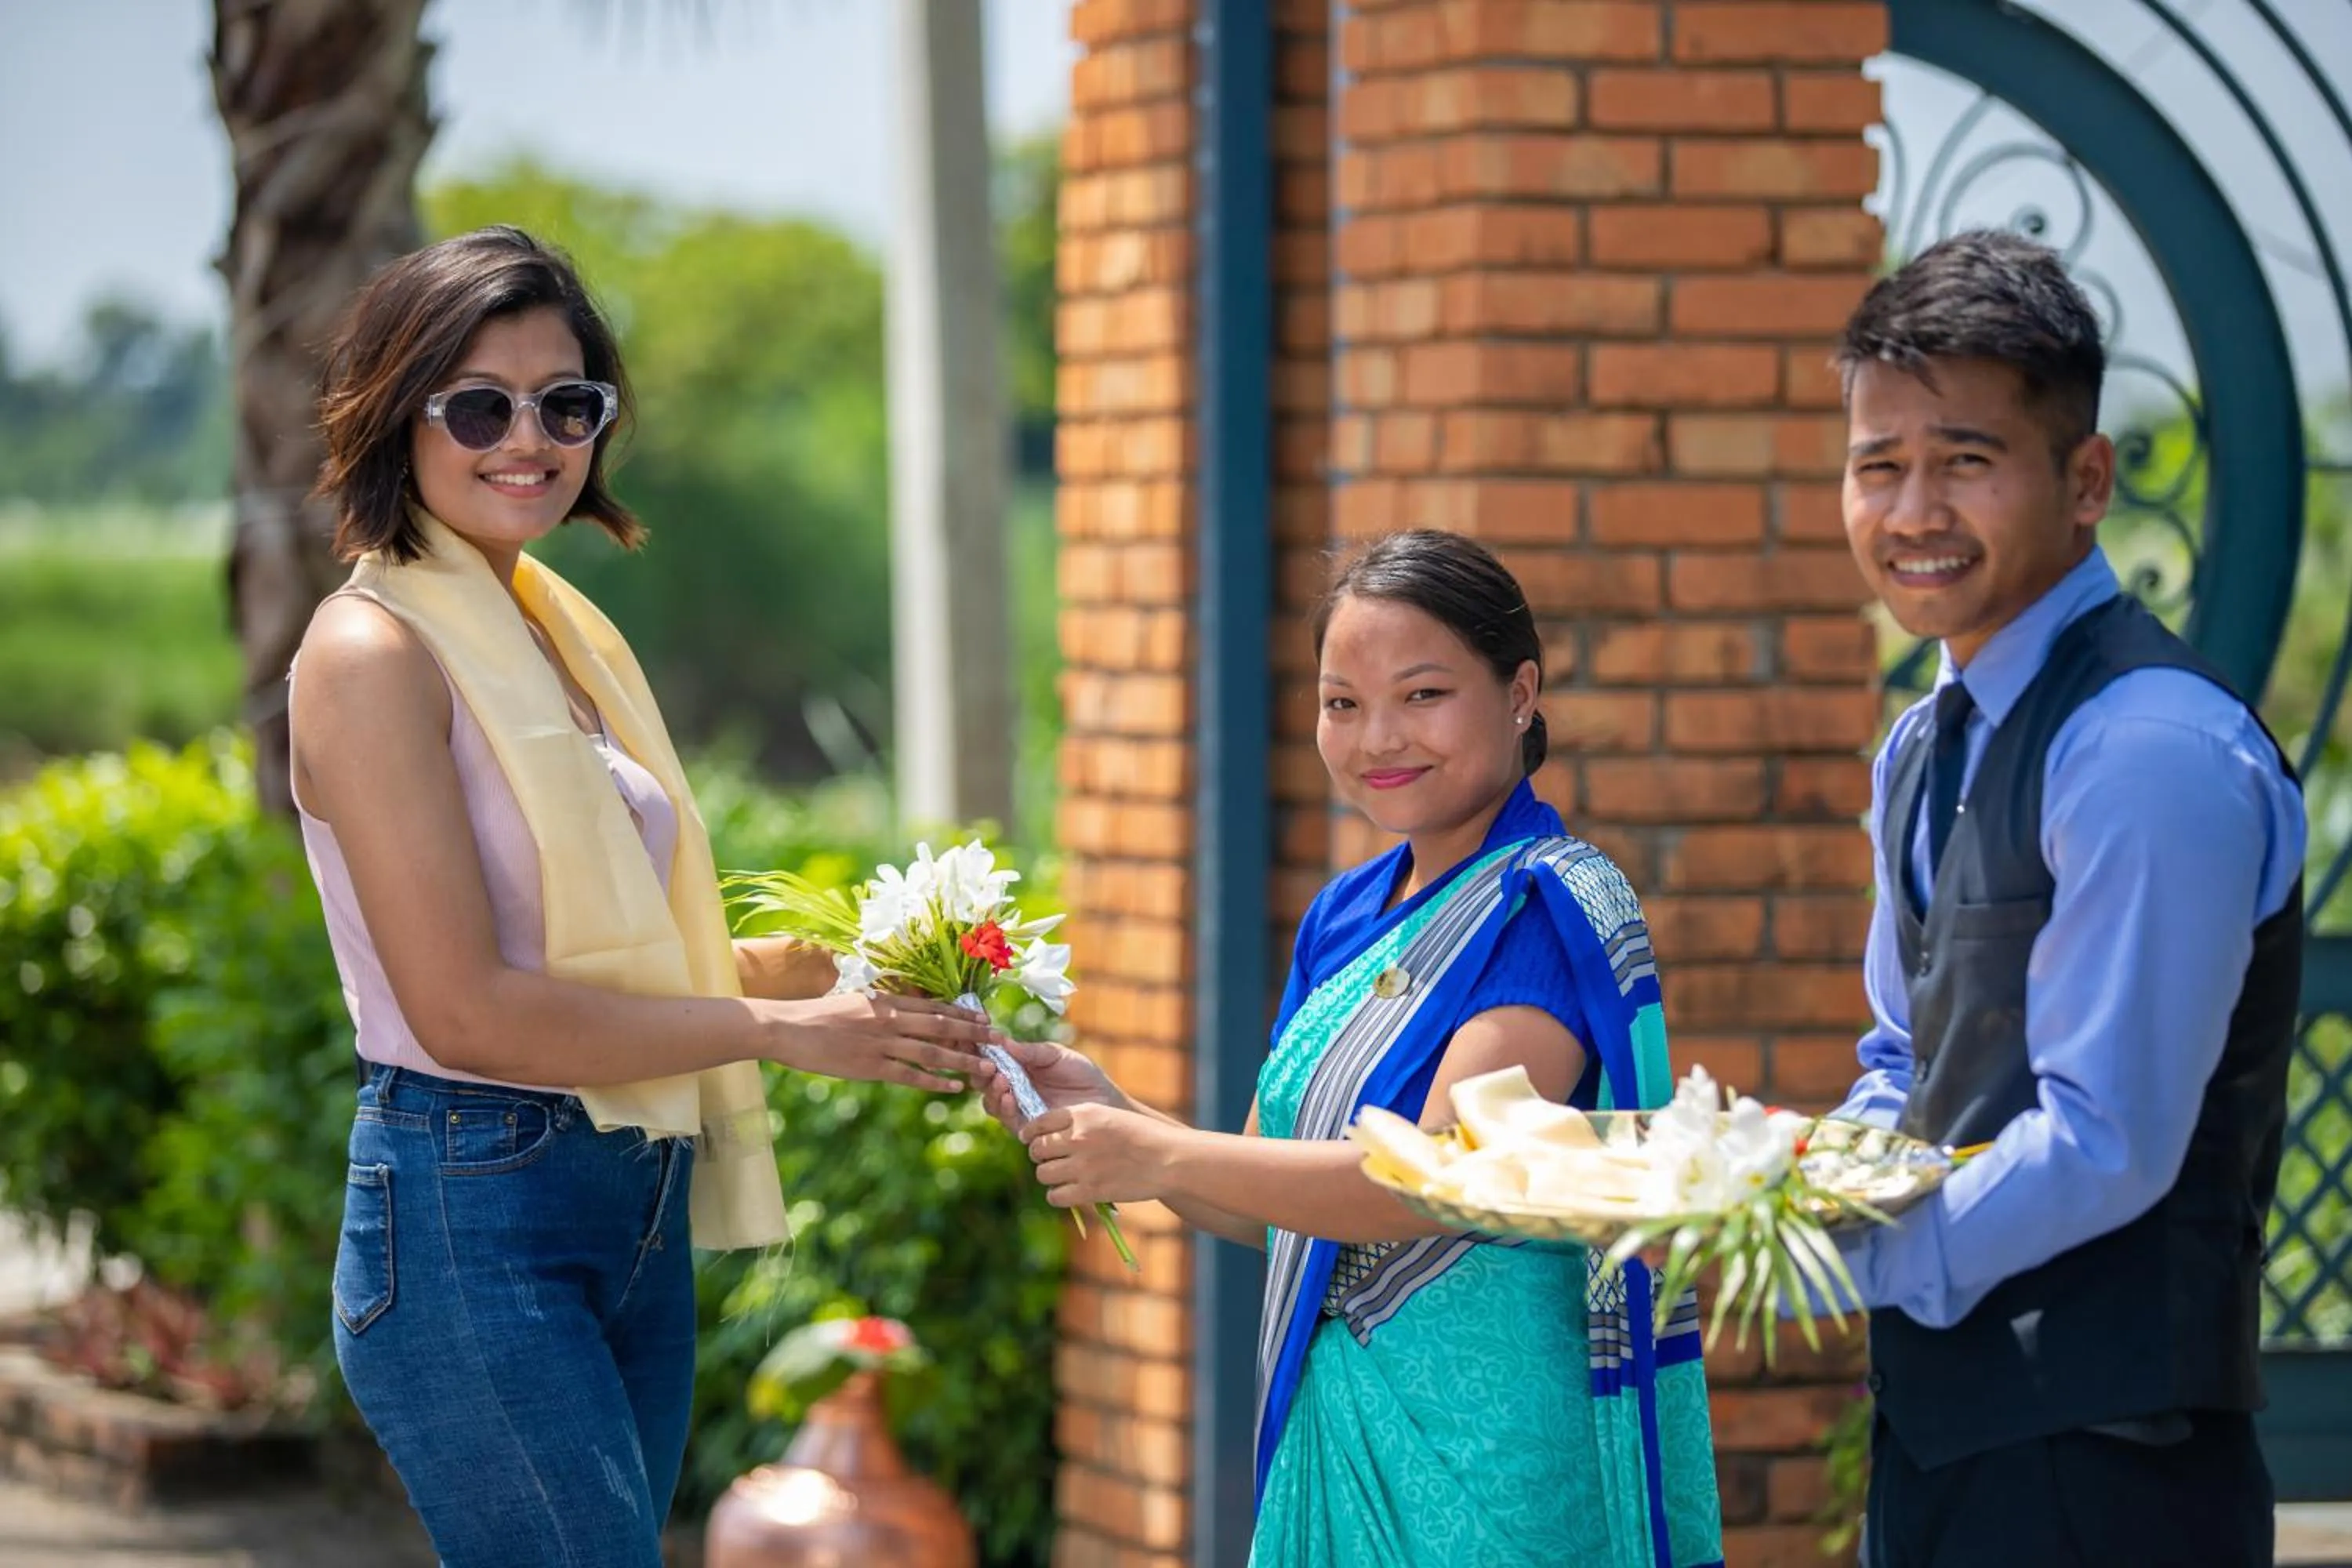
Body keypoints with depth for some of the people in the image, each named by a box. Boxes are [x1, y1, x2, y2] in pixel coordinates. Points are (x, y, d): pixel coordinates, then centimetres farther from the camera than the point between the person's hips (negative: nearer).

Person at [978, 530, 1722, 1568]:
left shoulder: (1551, 908, -12)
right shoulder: (1346, 918, 11)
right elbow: (1264, 1206, 13)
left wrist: (1163, 1158, -20)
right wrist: (1107, 1113, -4)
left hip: (1491, 1444, -7)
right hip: (1332, 1432, 7)